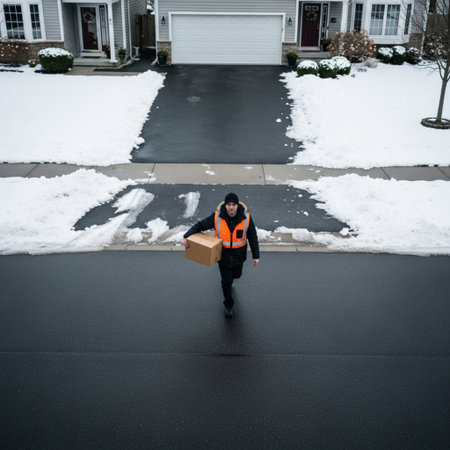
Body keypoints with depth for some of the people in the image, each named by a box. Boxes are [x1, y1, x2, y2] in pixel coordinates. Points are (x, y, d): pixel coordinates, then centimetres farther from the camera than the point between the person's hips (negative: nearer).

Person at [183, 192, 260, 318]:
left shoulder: (246, 218, -19)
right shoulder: (217, 217, -21)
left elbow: (253, 237, -9)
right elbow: (200, 225, -12)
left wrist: (255, 255, -7)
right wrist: (187, 236, -25)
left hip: (239, 254, 2)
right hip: (223, 254, -1)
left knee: (236, 274, 25)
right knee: (226, 281, 6)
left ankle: (229, 277, 64)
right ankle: (228, 305, 29)